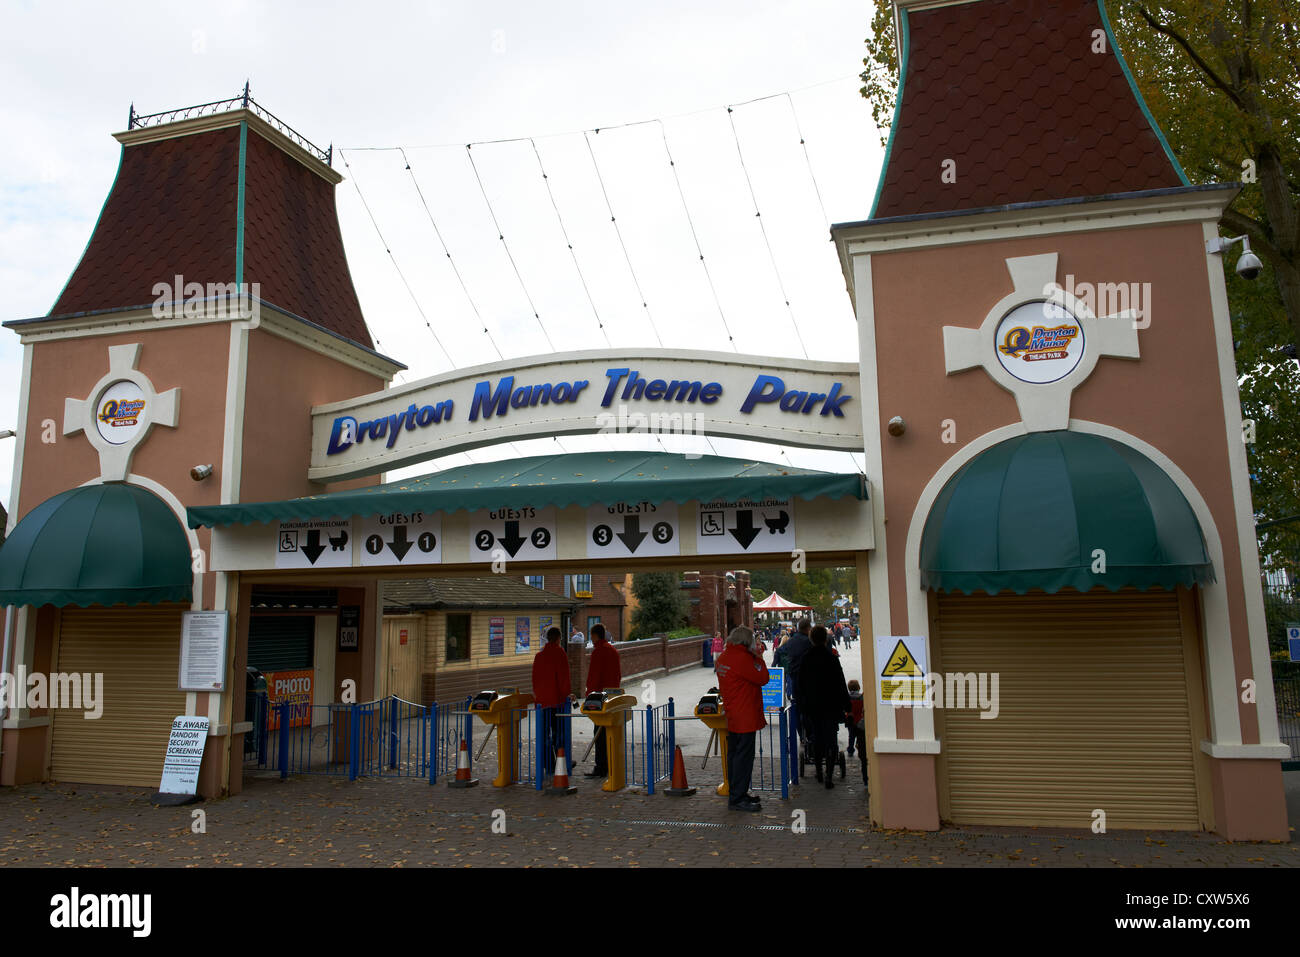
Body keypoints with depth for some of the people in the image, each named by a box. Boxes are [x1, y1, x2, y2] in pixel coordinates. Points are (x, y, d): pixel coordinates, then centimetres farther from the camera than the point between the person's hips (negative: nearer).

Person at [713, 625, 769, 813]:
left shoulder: (722, 657, 10)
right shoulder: (741, 658, -18)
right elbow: (762, 678, -15)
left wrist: (754, 657, 9)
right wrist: (758, 656, -5)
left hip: (731, 716, 10)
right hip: (745, 716, -10)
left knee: (734, 754, 16)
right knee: (744, 756, -5)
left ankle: (735, 794, 25)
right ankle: (738, 799, -2)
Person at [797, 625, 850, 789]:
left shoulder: (805, 660, 0)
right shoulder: (832, 658, -10)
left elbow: (801, 685, 8)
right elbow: (840, 684, -6)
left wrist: (803, 705, 18)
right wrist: (846, 705, 1)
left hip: (812, 707, 3)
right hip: (831, 706, -3)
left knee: (816, 738, 15)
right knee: (831, 739, 0)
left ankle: (819, 771, 22)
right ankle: (829, 774, -7)